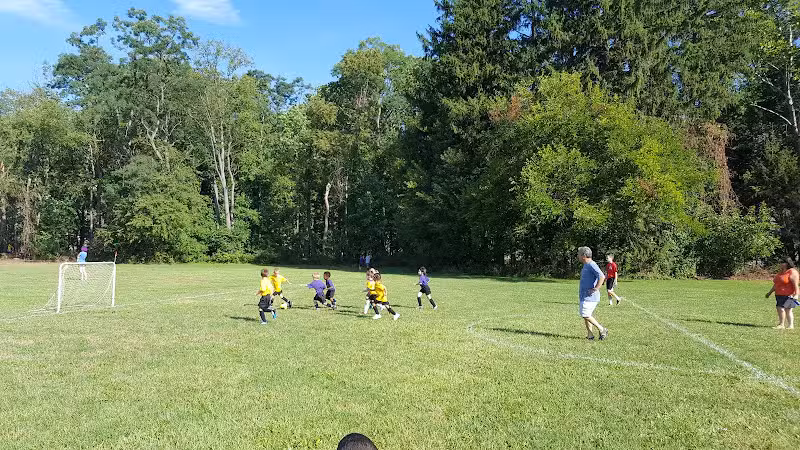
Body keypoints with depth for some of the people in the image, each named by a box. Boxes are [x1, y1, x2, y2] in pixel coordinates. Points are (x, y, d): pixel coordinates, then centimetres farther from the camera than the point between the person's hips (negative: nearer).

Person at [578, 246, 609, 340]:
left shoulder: (592, 265, -17)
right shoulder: (586, 265, 16)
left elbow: (602, 276, -28)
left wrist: (595, 289, -24)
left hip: (589, 297, -10)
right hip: (585, 296, 10)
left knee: (586, 315, -10)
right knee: (586, 316, 11)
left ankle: (602, 329, 1)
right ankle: (590, 335, 16)